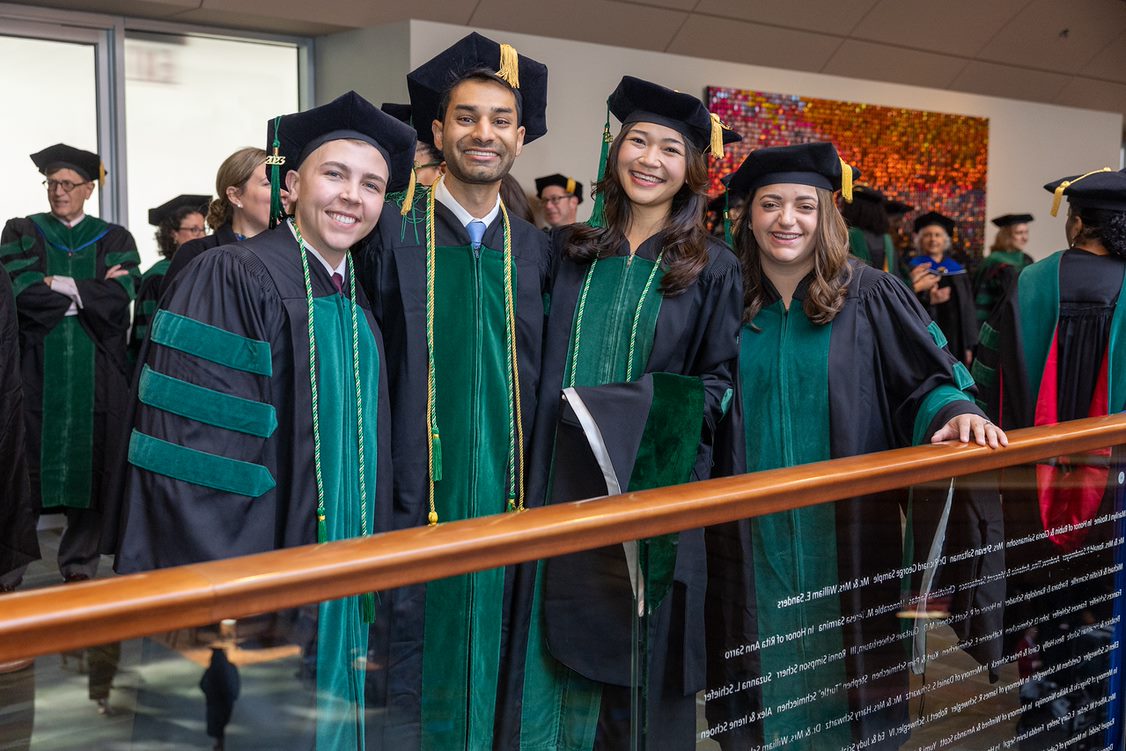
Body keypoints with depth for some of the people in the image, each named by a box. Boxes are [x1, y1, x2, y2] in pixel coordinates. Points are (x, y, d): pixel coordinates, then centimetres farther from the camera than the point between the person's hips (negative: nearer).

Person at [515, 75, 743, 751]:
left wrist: (659, 416, -16)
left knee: (638, 657, 4)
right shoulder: (572, 253, 9)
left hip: (654, 488, -3)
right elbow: (542, 365, 15)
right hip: (563, 486, 3)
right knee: (559, 641, 8)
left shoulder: (710, 268, 0)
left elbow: (722, 379, 0)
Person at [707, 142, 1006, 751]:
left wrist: (955, 411, -24)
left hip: (845, 529, -1)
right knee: (763, 670, 10)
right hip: (750, 533, 2)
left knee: (842, 666, 8)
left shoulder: (869, 296, -2)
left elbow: (927, 379, -2)